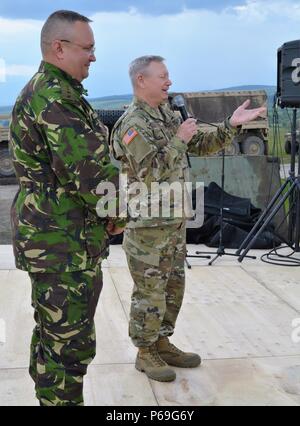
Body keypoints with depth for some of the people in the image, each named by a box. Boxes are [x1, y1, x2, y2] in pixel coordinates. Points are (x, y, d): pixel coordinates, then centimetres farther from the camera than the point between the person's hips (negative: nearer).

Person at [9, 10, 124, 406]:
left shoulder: (40, 90, 16)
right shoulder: (56, 96, -19)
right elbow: (90, 169, -24)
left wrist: (103, 212, 9)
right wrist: (115, 214, -6)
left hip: (48, 236, 11)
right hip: (66, 244, -11)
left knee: (52, 335, 21)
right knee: (70, 343, -1)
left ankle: (50, 396, 37)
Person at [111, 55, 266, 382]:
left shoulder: (168, 116, 10)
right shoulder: (132, 124, -17)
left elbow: (202, 146, 14)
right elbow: (152, 172, -26)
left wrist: (232, 125, 2)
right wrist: (179, 140, -20)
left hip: (175, 220, 9)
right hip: (147, 224, -8)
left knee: (173, 286, 16)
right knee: (149, 291, 3)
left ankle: (162, 343, 31)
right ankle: (145, 353, 19)